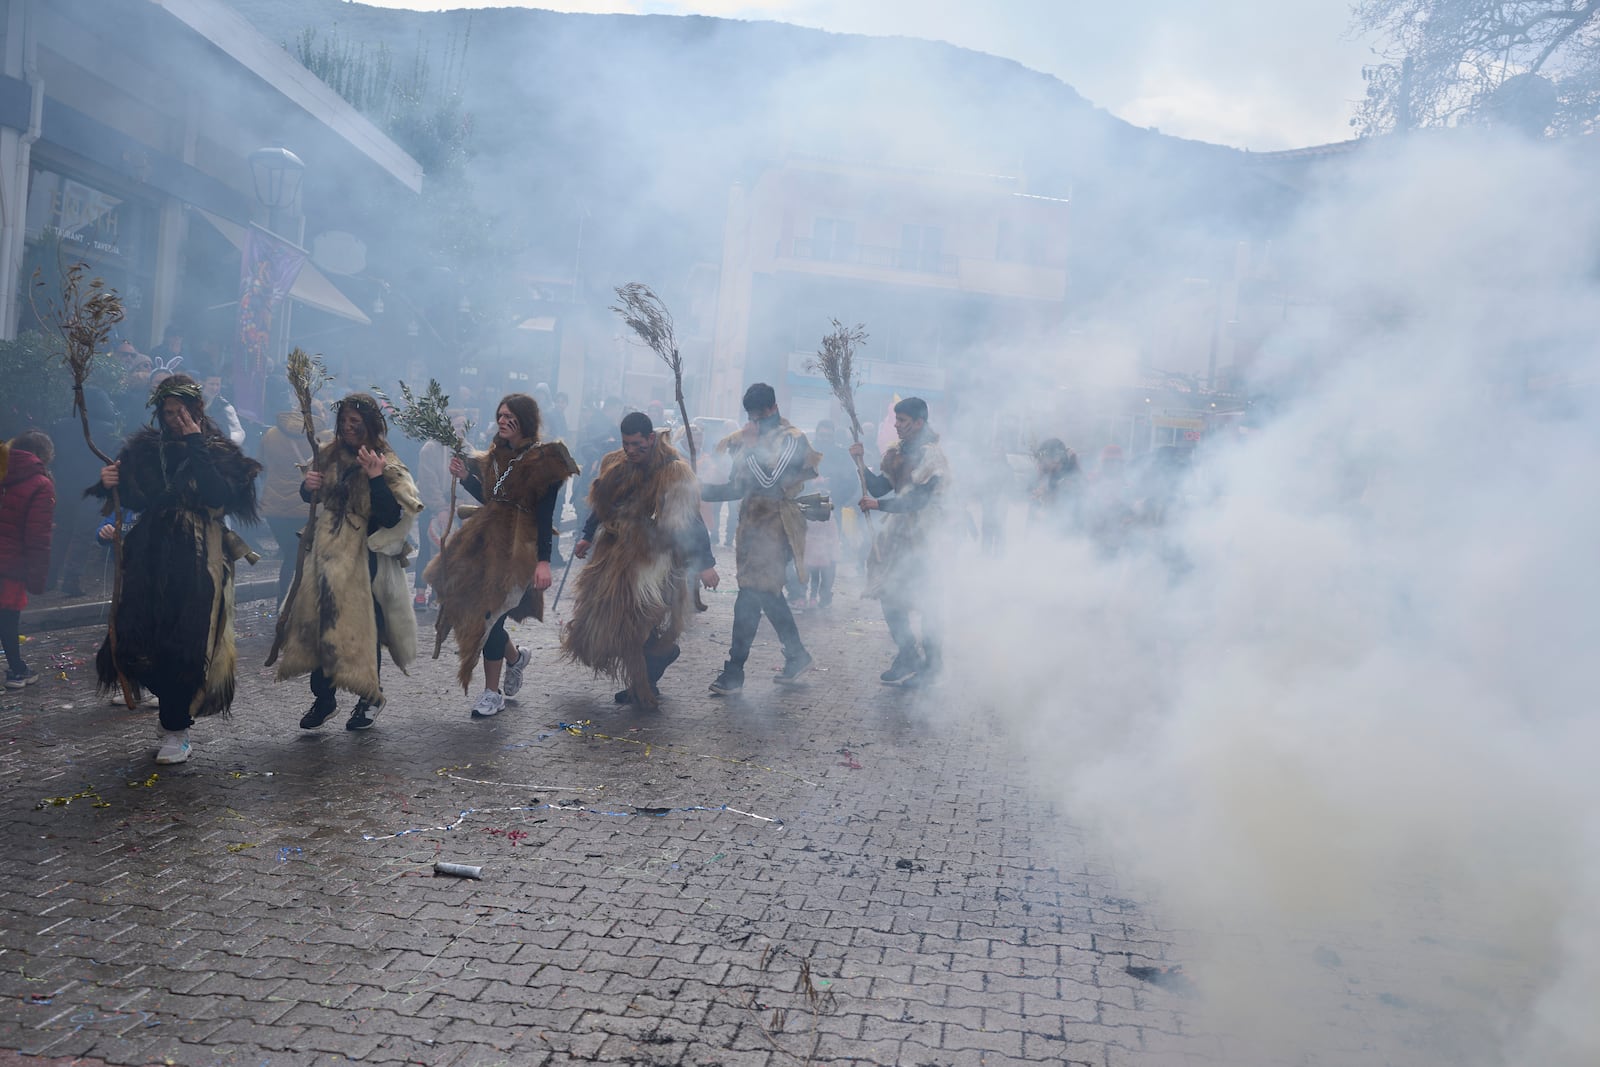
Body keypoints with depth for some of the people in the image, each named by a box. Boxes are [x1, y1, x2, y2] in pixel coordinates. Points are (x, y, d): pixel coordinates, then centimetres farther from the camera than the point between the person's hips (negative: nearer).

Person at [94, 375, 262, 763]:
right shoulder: (147, 448, 12)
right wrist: (110, 482, -9)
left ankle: (176, 729, 7)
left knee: (184, 642, -6)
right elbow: (135, 499, 11)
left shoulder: (218, 452, 1)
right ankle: (175, 706, 24)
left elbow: (220, 496, -17)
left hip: (198, 560, -4)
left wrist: (196, 446, -14)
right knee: (138, 638, 0)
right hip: (152, 557, 4)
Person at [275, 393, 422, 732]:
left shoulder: (388, 466, -9)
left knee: (361, 627, 1)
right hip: (325, 555, 5)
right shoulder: (329, 455, 8)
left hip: (364, 561, -5)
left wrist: (376, 479, -29)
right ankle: (323, 697, 19)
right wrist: (307, 486, 0)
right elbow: (309, 497, 23)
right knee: (318, 624, 5)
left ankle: (370, 698, 19)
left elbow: (392, 518, -19)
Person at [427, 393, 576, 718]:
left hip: (519, 548, -7)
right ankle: (514, 656, 35)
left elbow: (545, 515, -14)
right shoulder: (497, 455, 13)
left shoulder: (542, 460, -9)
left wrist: (544, 560, -19)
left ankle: (492, 693, 7)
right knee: (480, 611, 5)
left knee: (489, 614, -7)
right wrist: (465, 476, 7)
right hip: (488, 541, 7)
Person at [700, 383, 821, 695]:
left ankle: (734, 672, -10)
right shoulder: (754, 437, 16)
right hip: (753, 523, 9)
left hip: (774, 526, -9)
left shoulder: (791, 439, -8)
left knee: (750, 597, -13)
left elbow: (768, 482, -18)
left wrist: (748, 448, -14)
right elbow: (738, 488, 17)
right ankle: (797, 656, 29)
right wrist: (702, 490, 4)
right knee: (767, 593, 15)